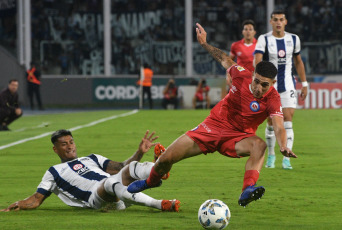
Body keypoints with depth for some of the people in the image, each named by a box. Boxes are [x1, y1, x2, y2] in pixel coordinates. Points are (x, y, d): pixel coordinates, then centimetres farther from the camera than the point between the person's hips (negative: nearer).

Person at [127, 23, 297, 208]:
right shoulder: (242, 75, -13)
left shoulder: (272, 99, -22)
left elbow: (278, 127, -35)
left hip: (237, 137, -3)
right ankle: (151, 180, 32)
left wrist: (283, 146, -54)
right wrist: (204, 44, 13)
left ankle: (247, 191, -50)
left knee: (259, 145, -38)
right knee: (166, 158, -3)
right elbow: (225, 60, 8)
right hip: (213, 126, 3)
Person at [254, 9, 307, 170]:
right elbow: (257, 61, -18)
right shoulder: (264, 39, -6)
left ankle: (286, 159, -12)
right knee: (271, 122, 5)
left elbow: (298, 62, 16)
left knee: (288, 120, -10)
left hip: (288, 85, 1)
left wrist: (304, 84, 15)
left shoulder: (293, 39, 4)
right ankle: (271, 155, 24)